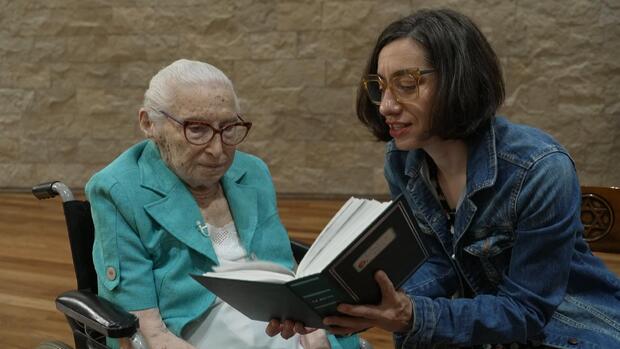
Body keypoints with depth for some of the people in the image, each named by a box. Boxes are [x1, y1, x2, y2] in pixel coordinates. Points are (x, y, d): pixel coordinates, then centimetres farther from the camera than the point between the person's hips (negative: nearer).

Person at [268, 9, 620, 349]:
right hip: (483, 317, 5)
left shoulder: (541, 169, -24)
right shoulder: (402, 158, -8)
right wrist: (371, 306, -22)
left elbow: (526, 309, -21)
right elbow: (437, 264, -3)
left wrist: (416, 318, -34)